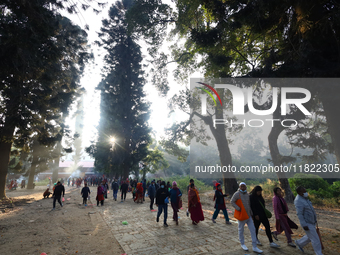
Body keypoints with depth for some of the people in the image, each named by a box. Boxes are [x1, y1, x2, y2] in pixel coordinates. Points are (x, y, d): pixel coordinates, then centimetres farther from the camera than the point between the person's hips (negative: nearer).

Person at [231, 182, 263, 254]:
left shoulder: (247, 194, 7)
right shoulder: (237, 194, -13)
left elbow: (249, 204, 16)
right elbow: (232, 202, -14)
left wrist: (251, 213, 13)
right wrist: (238, 209, -22)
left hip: (248, 215, 6)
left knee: (253, 230, 3)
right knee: (241, 230, 9)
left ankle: (254, 247, 10)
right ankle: (242, 244, 28)